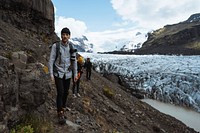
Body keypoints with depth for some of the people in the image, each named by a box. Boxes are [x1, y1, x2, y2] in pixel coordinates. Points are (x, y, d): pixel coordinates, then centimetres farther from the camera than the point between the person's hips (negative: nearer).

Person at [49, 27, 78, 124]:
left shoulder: (71, 47, 0)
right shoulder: (55, 46, -11)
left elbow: (74, 61, 6)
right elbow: (51, 61, -10)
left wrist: (75, 74, 6)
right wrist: (51, 75, -14)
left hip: (67, 74, 4)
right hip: (58, 73, -3)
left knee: (65, 92, 12)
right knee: (60, 93, -11)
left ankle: (62, 108, 35)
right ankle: (60, 114, 3)